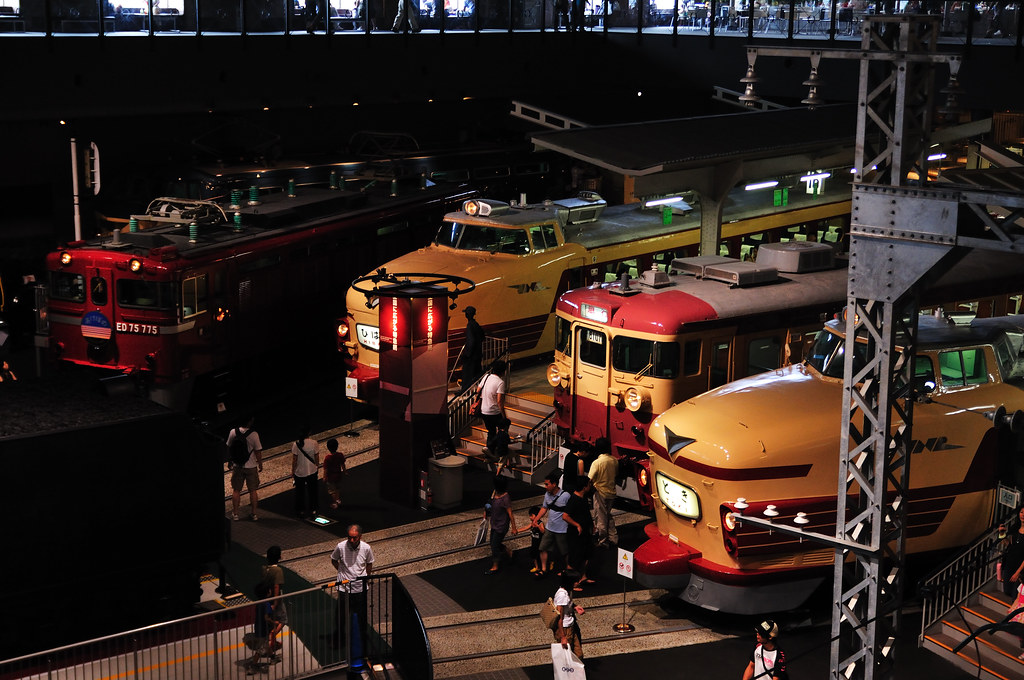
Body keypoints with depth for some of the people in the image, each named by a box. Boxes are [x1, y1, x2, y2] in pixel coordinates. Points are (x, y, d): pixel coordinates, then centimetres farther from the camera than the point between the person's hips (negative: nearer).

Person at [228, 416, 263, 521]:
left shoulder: (233, 432, -10)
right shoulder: (254, 434, -19)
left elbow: (229, 447, 2)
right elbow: (258, 451, -13)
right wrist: (260, 464, 3)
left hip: (237, 466, 2)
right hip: (251, 466, -2)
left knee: (236, 490, 14)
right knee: (253, 491, 11)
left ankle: (235, 514, 20)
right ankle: (254, 514, 18)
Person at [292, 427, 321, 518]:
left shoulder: (296, 444, -17)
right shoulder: (314, 443, -14)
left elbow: (294, 460, -12)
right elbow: (317, 458, -5)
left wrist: (293, 471, 1)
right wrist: (317, 466, 13)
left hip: (299, 472, -1)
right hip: (312, 471, 1)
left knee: (300, 492, 16)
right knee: (312, 491, 18)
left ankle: (301, 510, 24)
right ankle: (313, 510, 26)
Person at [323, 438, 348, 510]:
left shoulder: (327, 458, -27)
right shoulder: (340, 455, -15)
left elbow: (326, 469, -19)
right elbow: (343, 465, 0)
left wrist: (325, 477, -5)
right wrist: (344, 471, 19)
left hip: (331, 477, -4)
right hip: (338, 475, 4)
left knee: (332, 491, 13)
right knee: (338, 489, 25)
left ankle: (334, 504, 22)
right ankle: (339, 500, 41)